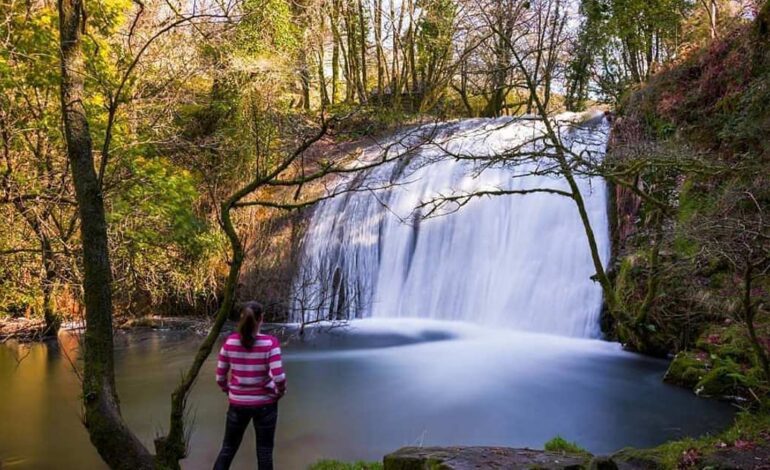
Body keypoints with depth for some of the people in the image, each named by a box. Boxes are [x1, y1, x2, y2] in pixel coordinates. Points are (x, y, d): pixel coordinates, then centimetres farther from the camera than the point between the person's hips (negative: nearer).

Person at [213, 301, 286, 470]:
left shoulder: (230, 342, -9)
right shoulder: (270, 342, -17)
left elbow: (220, 377, -4)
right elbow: (279, 377, -22)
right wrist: (280, 392, -1)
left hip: (238, 404, 2)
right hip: (265, 404, -2)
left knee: (228, 449, 19)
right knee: (264, 452, 14)